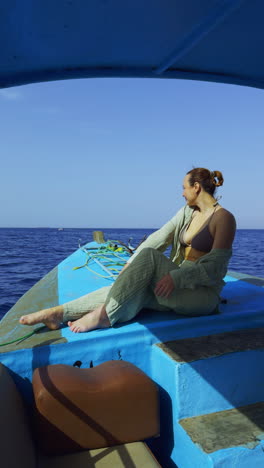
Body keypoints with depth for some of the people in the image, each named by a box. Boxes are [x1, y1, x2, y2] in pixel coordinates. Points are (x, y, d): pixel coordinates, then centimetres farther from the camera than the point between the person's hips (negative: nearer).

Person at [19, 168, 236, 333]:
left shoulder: (224, 218, -12)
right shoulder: (188, 211, 12)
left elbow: (214, 266, -19)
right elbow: (160, 237, 5)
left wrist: (176, 277, -28)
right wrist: (132, 263, -3)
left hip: (204, 294, -6)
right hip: (180, 288, 6)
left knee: (149, 256, -27)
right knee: (132, 291, -18)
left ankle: (105, 315, -23)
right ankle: (60, 312, -18)